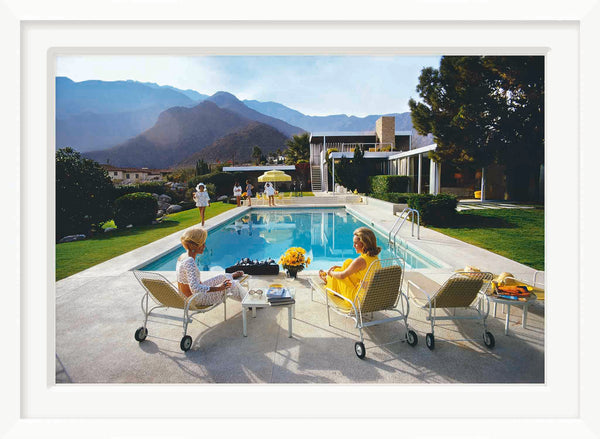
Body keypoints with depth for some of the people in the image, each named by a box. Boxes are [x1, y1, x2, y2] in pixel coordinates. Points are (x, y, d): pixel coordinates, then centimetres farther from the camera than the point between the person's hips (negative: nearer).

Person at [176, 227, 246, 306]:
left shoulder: (182, 256, 0)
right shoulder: (189, 262, -30)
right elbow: (195, 289, -36)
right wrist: (218, 288, -34)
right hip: (195, 299, -9)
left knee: (222, 277, 19)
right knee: (231, 285, 1)